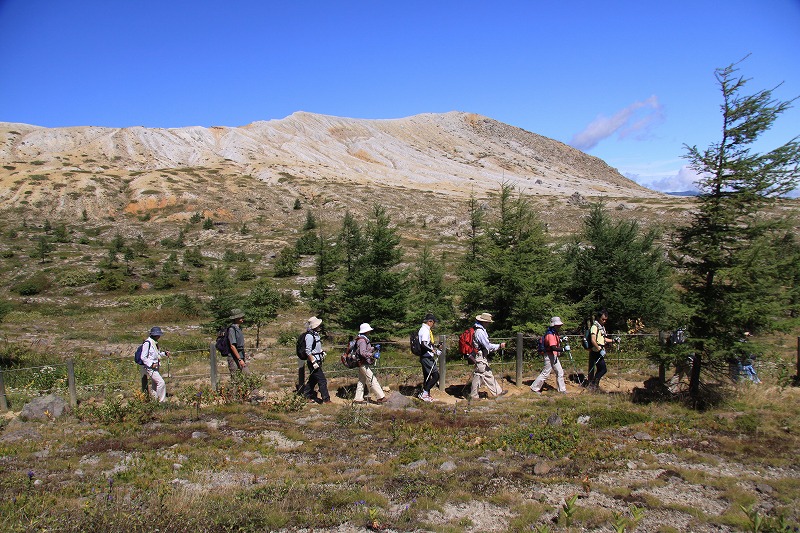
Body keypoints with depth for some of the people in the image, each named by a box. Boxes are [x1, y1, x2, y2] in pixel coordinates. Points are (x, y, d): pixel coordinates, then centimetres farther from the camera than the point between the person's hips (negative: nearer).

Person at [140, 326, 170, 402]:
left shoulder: (155, 342, 10)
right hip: (150, 368, -9)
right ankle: (162, 401, -8)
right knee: (161, 383, -15)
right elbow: (143, 357, -17)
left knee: (155, 386, 15)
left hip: (155, 367, 9)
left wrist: (164, 353, 8)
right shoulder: (147, 343, -17)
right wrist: (151, 364, -22)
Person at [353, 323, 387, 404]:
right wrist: (372, 355, -33)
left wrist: (374, 348, 10)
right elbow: (363, 352, -28)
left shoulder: (364, 339, 15)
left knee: (362, 381, 15)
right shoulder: (362, 340, -18)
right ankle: (380, 397, -9)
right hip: (364, 364, -11)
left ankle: (358, 398, 20)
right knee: (372, 380, -10)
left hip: (362, 364, 11)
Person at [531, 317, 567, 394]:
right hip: (549, 356, -10)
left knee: (560, 372, 13)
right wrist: (563, 349, -36)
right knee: (545, 373, -3)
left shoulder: (555, 333, 8)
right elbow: (553, 347, -31)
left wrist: (561, 340, 3)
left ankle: (562, 389, 24)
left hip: (554, 356, 10)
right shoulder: (550, 335, -23)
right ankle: (535, 388, 9)